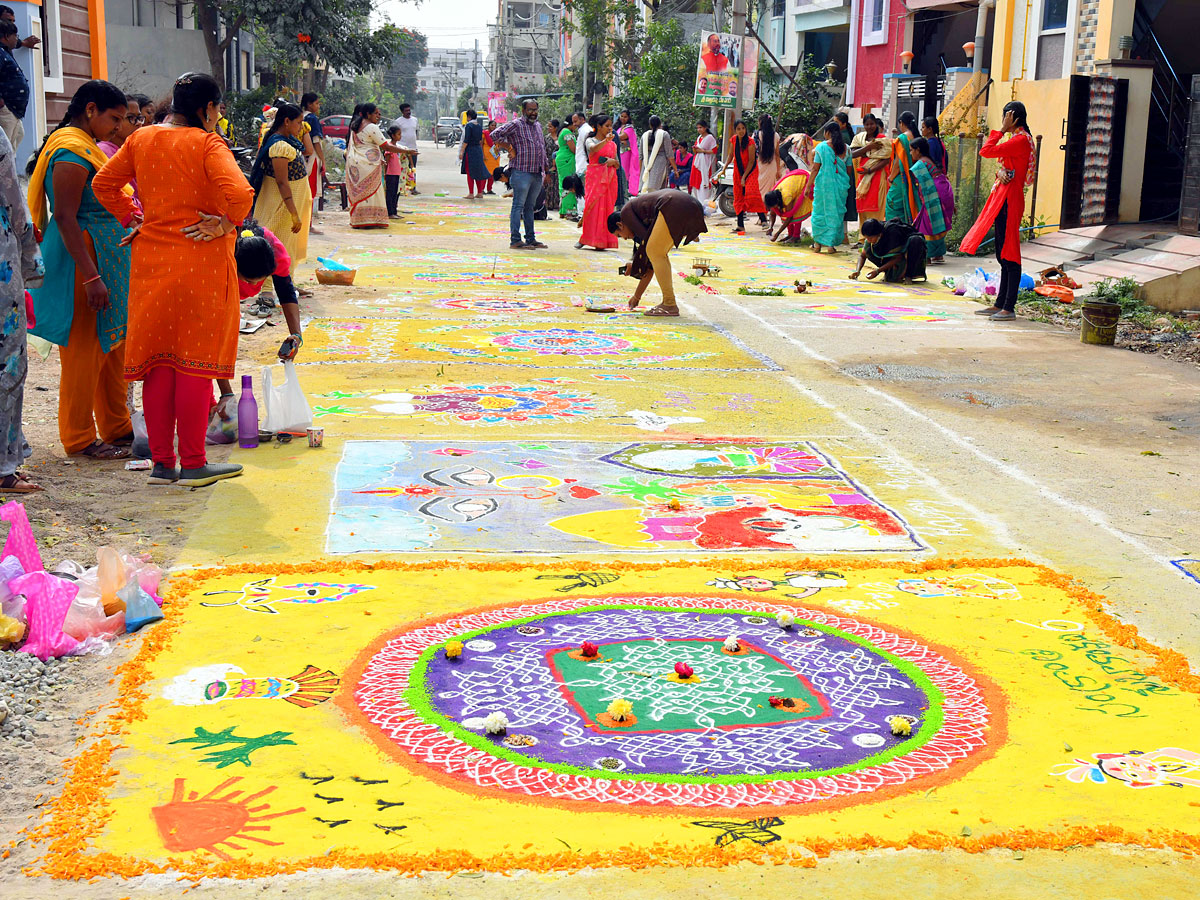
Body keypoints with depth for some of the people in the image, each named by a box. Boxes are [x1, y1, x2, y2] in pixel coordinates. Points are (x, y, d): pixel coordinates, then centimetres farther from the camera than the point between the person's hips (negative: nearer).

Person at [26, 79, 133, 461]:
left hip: (104, 259, 10)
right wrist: (91, 276, -26)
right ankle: (79, 439, 7)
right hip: (82, 261, -10)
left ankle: (117, 428, 25)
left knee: (112, 346, 15)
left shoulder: (85, 145, 16)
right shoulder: (73, 148, -16)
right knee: (85, 350, -3)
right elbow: (65, 217, -22)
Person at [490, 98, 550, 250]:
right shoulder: (515, 125, -5)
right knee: (518, 206, -7)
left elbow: (542, 147, 28)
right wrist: (509, 148, -12)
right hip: (521, 172, -8)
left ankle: (530, 239, 18)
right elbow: (495, 135, -13)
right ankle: (515, 240, -8)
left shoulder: (537, 126, 19)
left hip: (537, 173, 8)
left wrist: (545, 168, 22)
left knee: (530, 207, 13)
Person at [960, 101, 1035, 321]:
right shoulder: (1018, 139, 17)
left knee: (1009, 254, -8)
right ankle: (1000, 304, 18)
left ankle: (1009, 308, -6)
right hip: (1003, 199, 11)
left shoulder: (1021, 140, -14)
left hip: (1009, 201, -11)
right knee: (1003, 255, 12)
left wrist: (1001, 129, -10)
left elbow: (986, 151, -20)